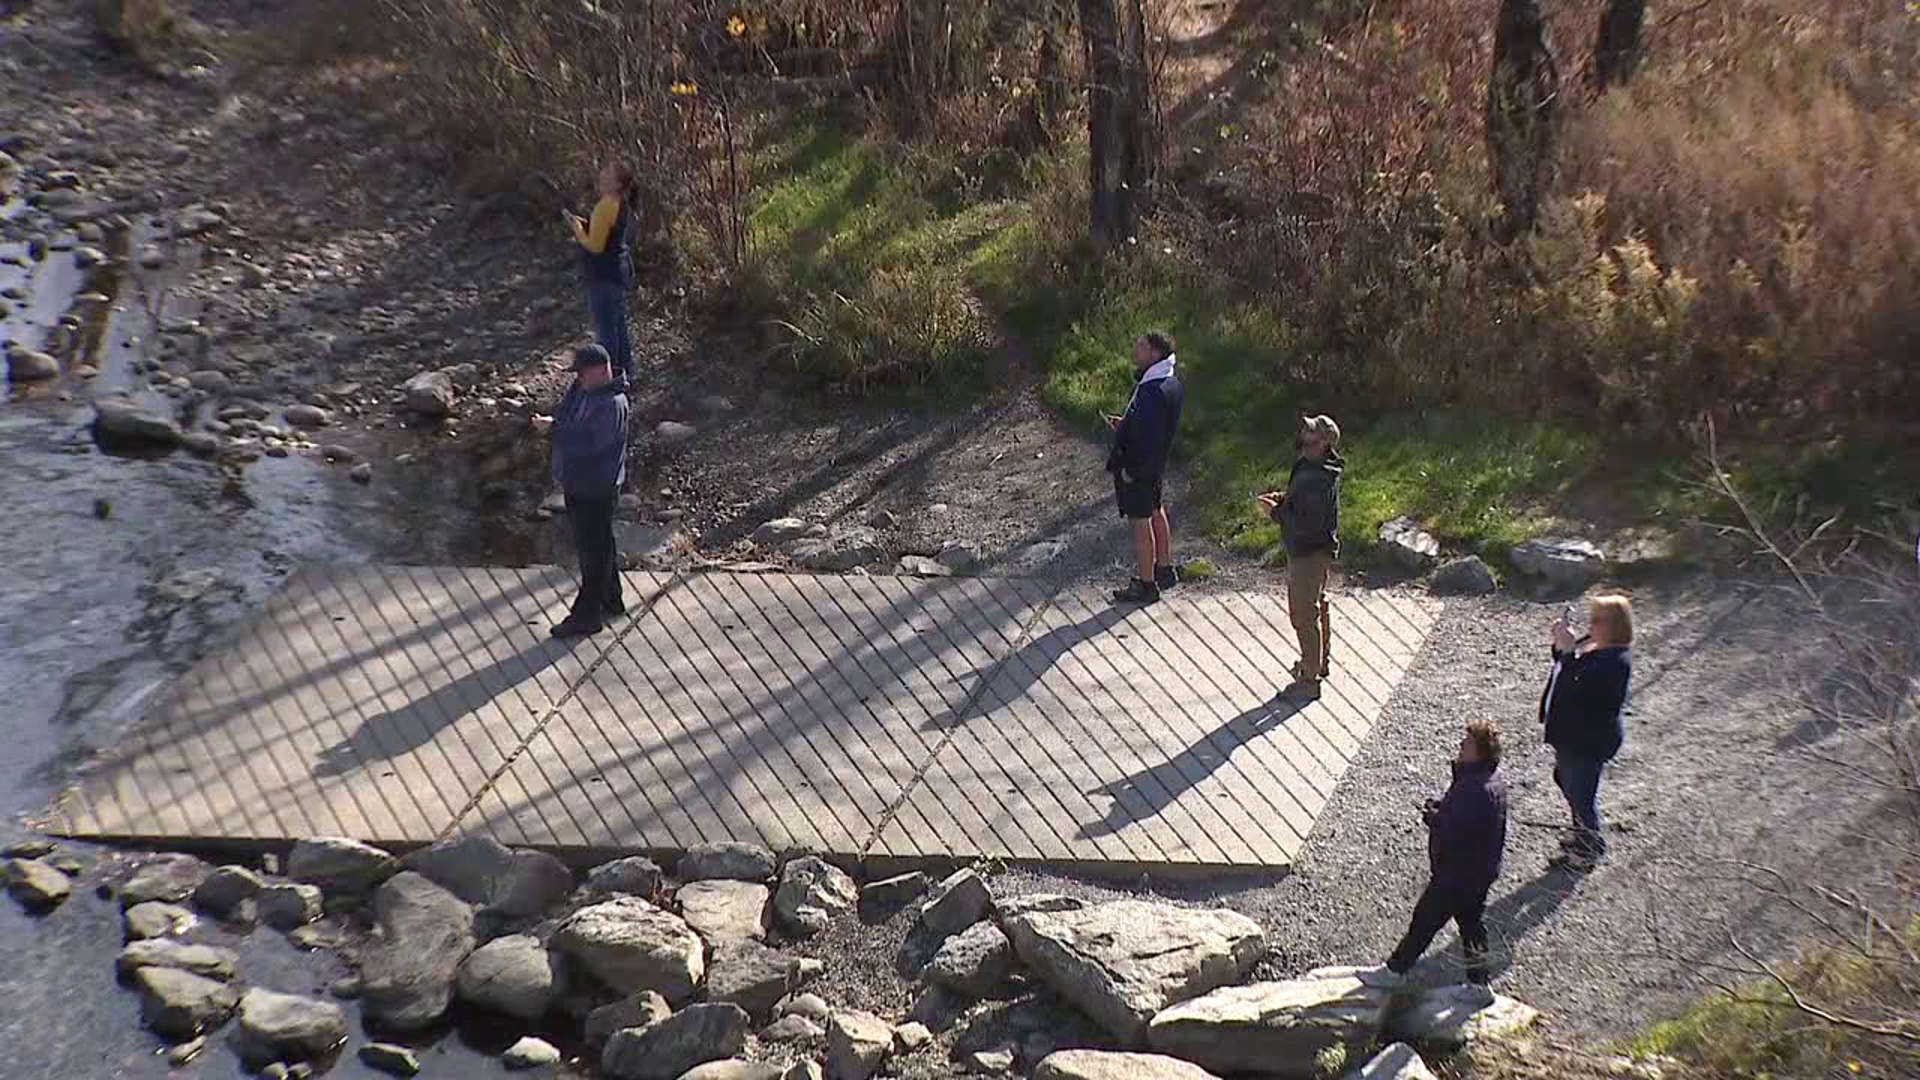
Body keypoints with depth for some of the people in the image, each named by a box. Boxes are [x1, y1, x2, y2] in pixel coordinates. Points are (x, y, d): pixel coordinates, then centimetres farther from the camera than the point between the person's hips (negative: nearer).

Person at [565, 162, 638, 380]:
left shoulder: (606, 206, -22)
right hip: (620, 270, 10)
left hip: (604, 276, -10)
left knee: (605, 328, -1)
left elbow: (595, 245, -22)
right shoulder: (623, 205, 7)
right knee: (618, 322, 20)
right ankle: (625, 372, 29)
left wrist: (577, 229, -9)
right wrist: (582, 224, 9)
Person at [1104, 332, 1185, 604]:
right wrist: (1125, 424, 11)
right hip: (1157, 464, 10)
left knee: (1140, 522, 1)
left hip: (1139, 465, -10)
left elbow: (1150, 438, -29)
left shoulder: (1153, 393, -30)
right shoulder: (1171, 383, 2)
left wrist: (1131, 471, -21)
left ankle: (1145, 586, 11)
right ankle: (1165, 570, 39)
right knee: (1157, 514, 23)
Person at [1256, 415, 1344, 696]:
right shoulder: (1320, 467, 1)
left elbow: (1308, 523, -32)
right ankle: (1320, 661, 43)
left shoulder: (1314, 479, -32)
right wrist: (1284, 499, 3)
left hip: (1309, 554, -10)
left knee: (1305, 615, 3)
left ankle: (1310, 678, 15)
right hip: (1321, 549, 10)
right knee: (1318, 605, 25)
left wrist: (1276, 512, -22)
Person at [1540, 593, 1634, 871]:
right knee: (1568, 783, 26)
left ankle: (1588, 850, 24)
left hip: (1589, 741, -11)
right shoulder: (1593, 644, 2)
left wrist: (1568, 650, -36)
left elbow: (1578, 688, -36)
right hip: (1571, 734, 11)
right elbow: (1562, 665, 15)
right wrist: (1561, 643, -3)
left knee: (1581, 794, 5)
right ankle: (1584, 835, 46)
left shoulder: (1615, 662, -28)